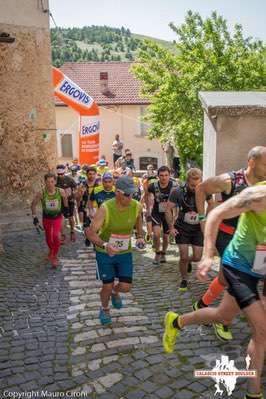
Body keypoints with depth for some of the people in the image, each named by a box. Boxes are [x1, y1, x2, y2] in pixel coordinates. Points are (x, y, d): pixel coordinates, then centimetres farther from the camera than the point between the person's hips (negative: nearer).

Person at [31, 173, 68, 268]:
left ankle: (55, 256, 1)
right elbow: (33, 204, -7)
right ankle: (51, 251, 47)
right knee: (48, 237, 16)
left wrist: (66, 208, 15)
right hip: (46, 218, 1)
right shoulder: (41, 193, -22)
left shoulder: (60, 192, -20)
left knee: (56, 236, -18)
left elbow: (65, 198, 4)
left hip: (57, 217, -1)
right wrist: (34, 217, -11)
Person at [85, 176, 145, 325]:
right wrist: (104, 245, -48)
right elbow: (90, 232, -30)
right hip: (105, 253, -3)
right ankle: (105, 310, 37)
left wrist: (140, 236, -4)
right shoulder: (105, 208, -26)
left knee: (126, 287, -1)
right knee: (107, 286, 3)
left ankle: (115, 292, 39)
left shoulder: (136, 206, -14)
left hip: (125, 252, 3)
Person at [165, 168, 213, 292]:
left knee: (197, 257, 3)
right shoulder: (178, 191, -20)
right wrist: (171, 227, -14)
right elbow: (168, 209, -9)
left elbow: (211, 205, 5)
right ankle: (184, 280, 21)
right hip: (182, 228, -2)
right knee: (183, 257, -4)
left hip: (198, 228, 2)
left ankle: (188, 261, 39)